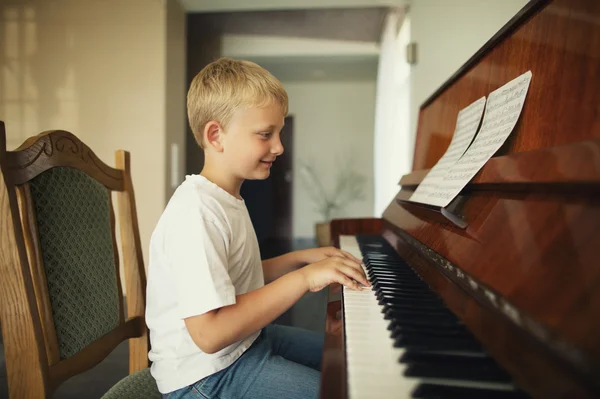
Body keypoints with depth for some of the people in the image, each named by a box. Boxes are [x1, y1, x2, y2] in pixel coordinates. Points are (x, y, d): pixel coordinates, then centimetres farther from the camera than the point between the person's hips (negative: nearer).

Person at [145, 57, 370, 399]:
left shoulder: (227, 199, 6)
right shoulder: (197, 214, -27)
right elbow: (209, 333, -32)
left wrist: (301, 258, 1)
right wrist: (303, 278, -30)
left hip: (245, 341, 10)